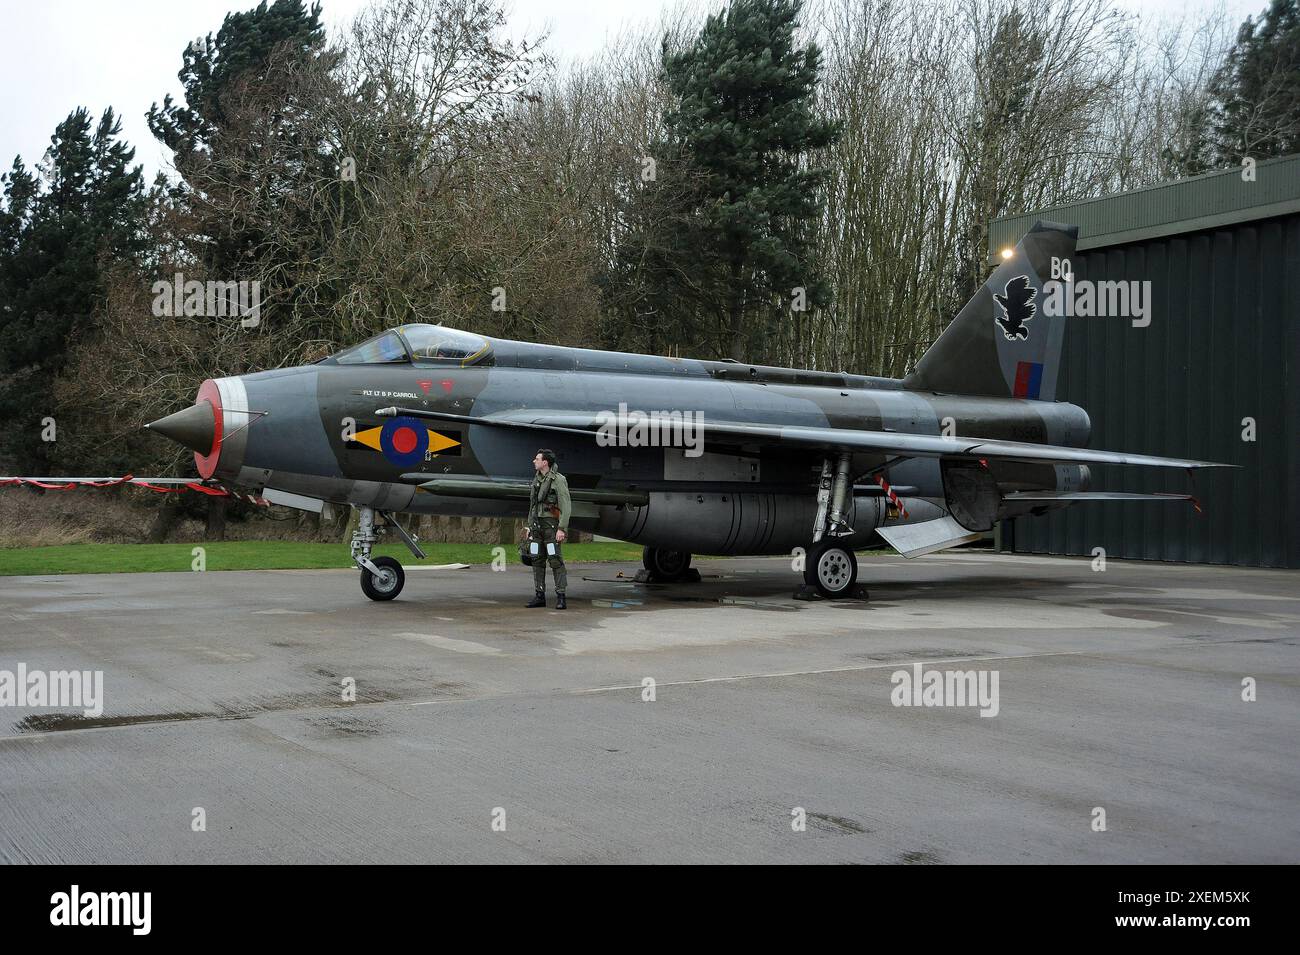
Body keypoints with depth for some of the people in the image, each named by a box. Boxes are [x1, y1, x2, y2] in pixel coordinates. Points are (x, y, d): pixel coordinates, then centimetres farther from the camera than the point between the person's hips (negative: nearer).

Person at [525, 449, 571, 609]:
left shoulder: (558, 480, -10)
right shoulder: (537, 479, 14)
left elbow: (566, 507, -14)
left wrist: (562, 529, -20)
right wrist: (530, 526, 17)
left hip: (552, 525, -7)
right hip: (537, 525, 7)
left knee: (555, 560, -9)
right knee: (537, 560, 6)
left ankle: (561, 597, -7)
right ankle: (540, 596, 11)